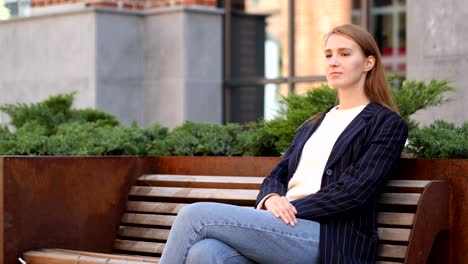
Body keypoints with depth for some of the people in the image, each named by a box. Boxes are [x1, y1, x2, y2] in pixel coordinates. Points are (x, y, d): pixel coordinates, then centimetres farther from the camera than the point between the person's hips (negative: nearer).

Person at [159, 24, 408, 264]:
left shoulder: (387, 124, 6)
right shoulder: (311, 126, 29)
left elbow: (355, 191, -6)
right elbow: (276, 176, 19)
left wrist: (292, 208, -11)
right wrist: (272, 199, -5)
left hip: (328, 238, -6)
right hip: (288, 225, 6)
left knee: (195, 216, -21)